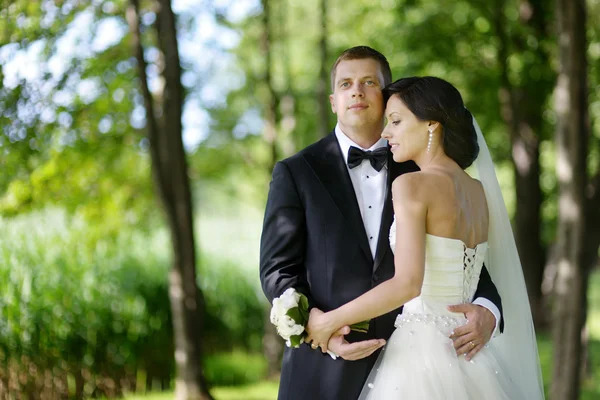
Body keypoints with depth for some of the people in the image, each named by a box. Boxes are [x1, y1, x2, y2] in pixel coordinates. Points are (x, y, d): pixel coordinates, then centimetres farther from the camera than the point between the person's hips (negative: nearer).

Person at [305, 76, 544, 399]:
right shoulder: (480, 192, 12)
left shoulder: (411, 185, -11)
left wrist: (329, 321, -13)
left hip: (422, 350, -8)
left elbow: (407, 283, -21)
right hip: (469, 360, 8)